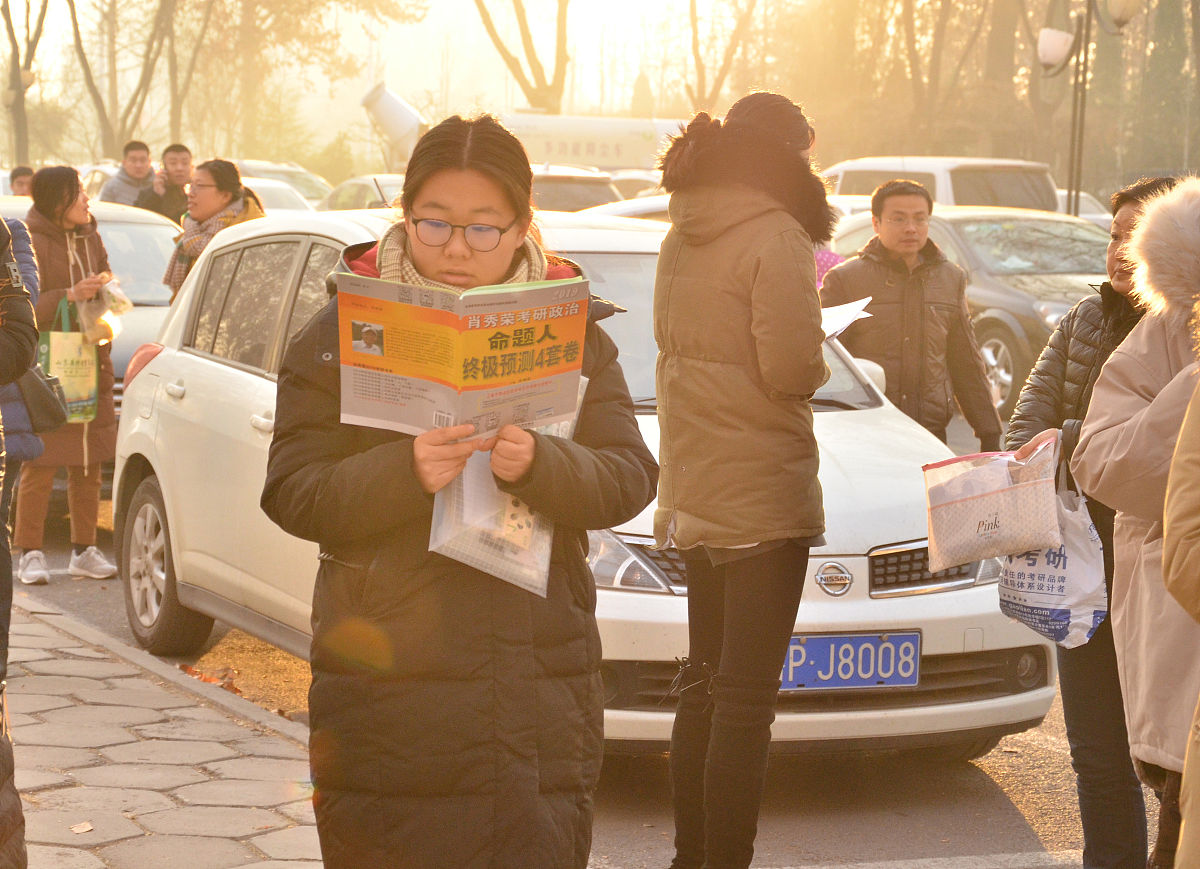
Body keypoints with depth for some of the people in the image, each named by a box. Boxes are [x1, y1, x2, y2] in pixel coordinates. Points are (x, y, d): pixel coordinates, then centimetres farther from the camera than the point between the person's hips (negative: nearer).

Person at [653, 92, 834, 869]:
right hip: (762, 491, -8)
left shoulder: (682, 238, 11)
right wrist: (817, 356, 1)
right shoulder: (774, 237, -14)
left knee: (706, 682, 18)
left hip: (694, 487, 8)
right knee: (745, 698, -4)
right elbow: (791, 368, -20)